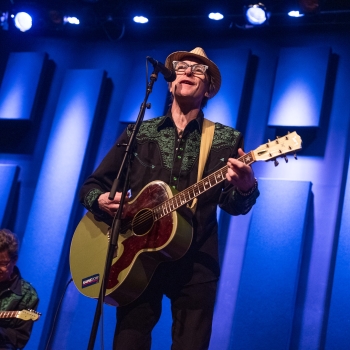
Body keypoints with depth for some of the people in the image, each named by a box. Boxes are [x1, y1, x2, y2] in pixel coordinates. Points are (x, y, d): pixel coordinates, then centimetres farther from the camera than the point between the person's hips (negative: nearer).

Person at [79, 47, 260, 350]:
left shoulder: (226, 140, 5)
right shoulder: (138, 133, 9)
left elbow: (232, 205, -3)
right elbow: (91, 186, 10)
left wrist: (245, 188, -26)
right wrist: (101, 201, -13)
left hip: (195, 265, -1)